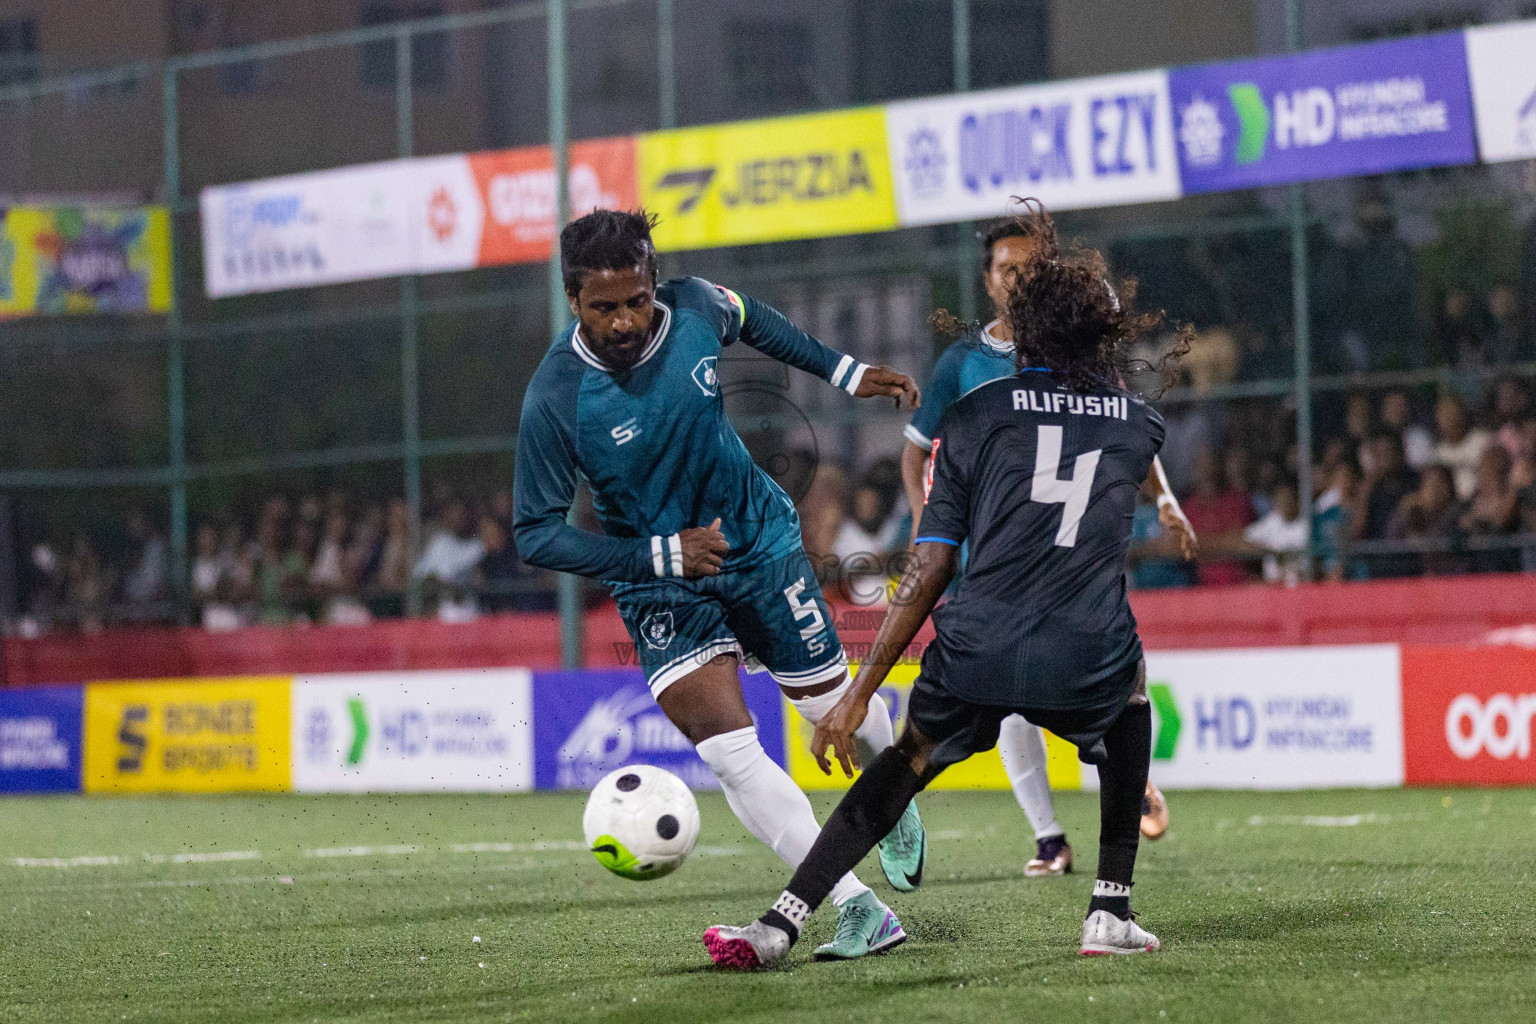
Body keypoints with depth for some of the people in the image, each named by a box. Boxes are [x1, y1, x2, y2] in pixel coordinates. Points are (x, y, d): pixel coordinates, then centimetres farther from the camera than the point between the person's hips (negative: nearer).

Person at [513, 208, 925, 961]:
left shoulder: (694, 309, -16)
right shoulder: (554, 400, -26)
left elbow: (749, 319, 10)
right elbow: (535, 534, -22)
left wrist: (844, 373, 11)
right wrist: (662, 555, -29)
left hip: (759, 540, 3)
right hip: (660, 586, -3)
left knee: (831, 703, 15)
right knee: (730, 755, -17)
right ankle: (860, 912, -11)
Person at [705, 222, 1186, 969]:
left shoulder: (973, 415, 9)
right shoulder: (1139, 424, 15)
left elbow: (929, 572, 4)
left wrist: (859, 693, 6)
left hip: (976, 655, 0)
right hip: (1089, 667, 1)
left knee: (906, 761, 24)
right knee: (1131, 695, 34)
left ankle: (781, 923, 14)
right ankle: (1111, 912, 26)